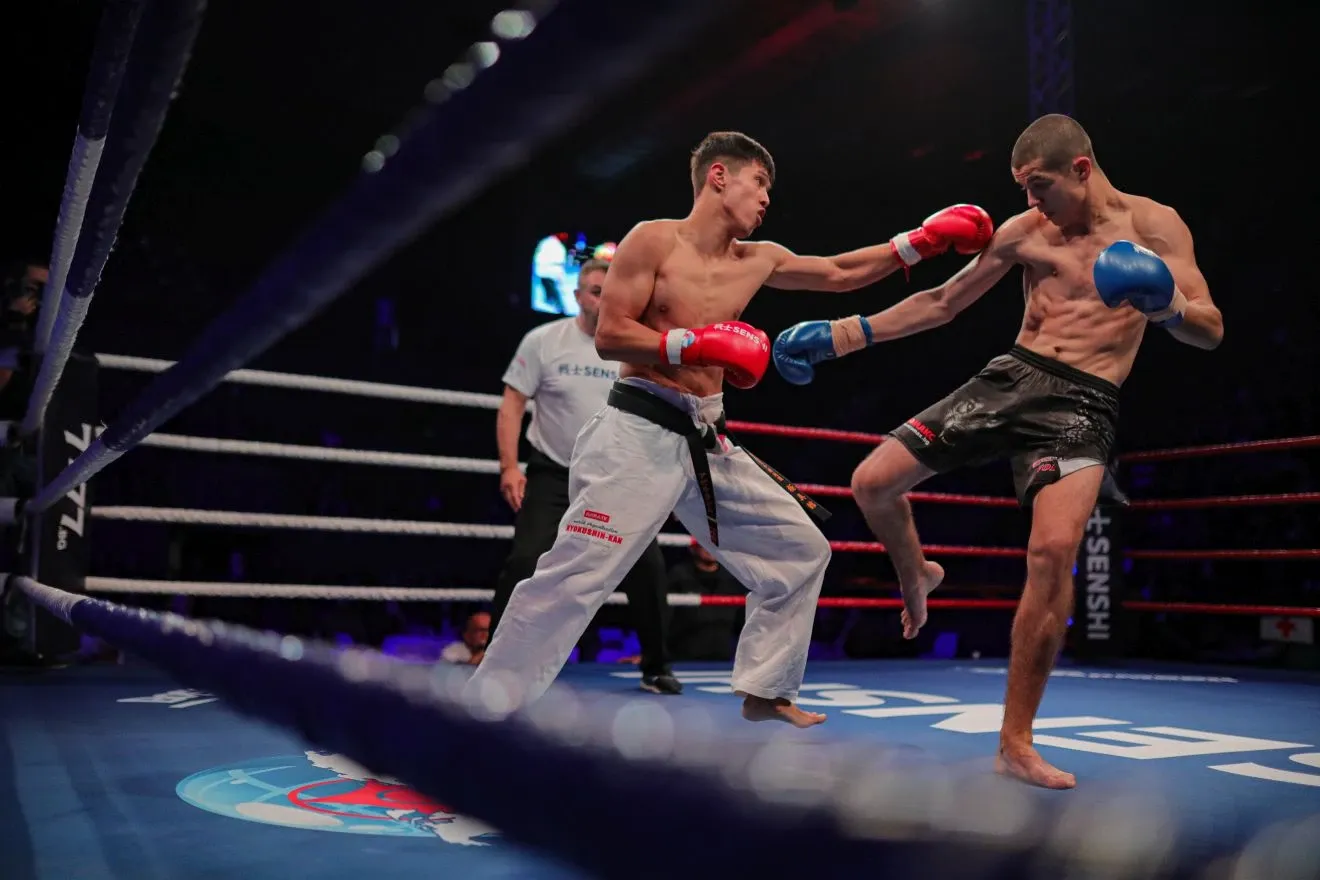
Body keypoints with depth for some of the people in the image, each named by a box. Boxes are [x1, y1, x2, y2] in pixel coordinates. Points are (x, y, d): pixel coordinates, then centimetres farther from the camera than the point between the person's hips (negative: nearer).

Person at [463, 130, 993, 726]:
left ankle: (764, 694, 23)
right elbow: (608, 336, -12)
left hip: (708, 442, 8)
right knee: (576, 576, -14)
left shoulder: (759, 260, 12)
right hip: (640, 432, -7)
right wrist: (700, 343, -19)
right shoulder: (653, 239, -6)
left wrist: (923, 240, 16)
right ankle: (484, 709, -4)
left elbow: (840, 274, 20)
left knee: (800, 552, 11)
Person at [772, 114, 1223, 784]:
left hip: (1080, 405, -4)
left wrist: (1166, 307, -28)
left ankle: (1015, 743, -11)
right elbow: (941, 303, 15)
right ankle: (915, 576, 27)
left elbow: (1210, 332, -3)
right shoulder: (1023, 231, 10)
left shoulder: (1154, 226, 1)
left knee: (1053, 550, -25)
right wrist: (838, 335, 10)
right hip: (1008, 377, 4)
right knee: (872, 483, -8)